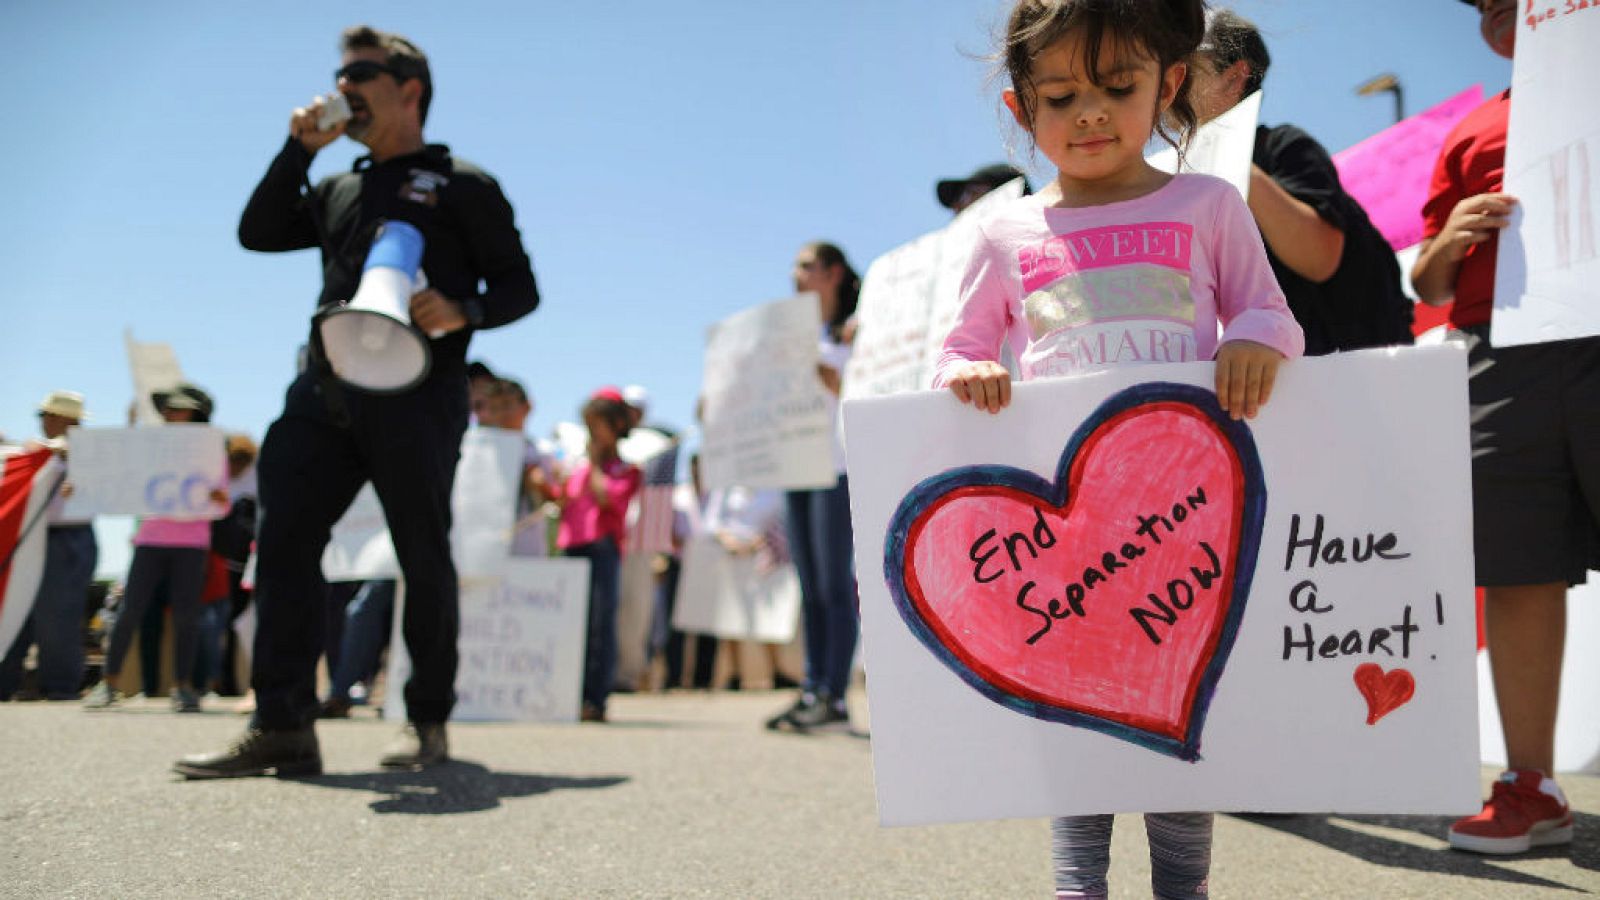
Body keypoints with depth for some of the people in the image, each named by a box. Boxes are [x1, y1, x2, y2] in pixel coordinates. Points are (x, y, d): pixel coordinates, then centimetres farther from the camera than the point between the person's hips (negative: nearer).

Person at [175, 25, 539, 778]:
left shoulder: (462, 184, 8)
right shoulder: (338, 191, 26)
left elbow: (519, 286, 3)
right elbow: (257, 233, 18)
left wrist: (463, 310, -18)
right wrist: (298, 148, 11)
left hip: (416, 391, -5)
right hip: (326, 388, 6)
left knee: (423, 556, -2)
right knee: (284, 541, -6)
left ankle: (428, 722, 9)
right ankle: (282, 727, -5)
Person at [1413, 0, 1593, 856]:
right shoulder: (1469, 135, 19)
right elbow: (1428, 285, 17)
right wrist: (1450, 240, -3)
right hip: (1501, 361, 2)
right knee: (1516, 574, 3)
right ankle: (1531, 786, 12)